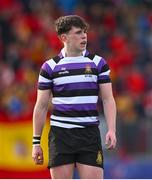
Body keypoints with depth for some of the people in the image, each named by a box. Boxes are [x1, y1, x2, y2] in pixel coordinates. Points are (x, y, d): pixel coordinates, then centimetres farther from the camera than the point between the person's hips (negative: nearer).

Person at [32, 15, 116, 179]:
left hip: (89, 134, 1)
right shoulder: (50, 67, 3)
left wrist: (111, 129, -9)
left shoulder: (98, 63, 6)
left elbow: (108, 99, 5)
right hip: (60, 134, -1)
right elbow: (41, 106, 7)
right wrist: (36, 141, 4)